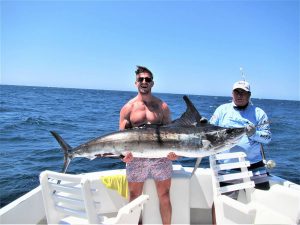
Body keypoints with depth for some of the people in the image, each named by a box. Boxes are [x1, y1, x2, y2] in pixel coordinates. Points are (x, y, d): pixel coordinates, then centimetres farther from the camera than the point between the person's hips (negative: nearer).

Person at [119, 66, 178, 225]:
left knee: (164, 196, 12)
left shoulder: (162, 106, 5)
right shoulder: (128, 108, 3)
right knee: (135, 197, 12)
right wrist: (126, 152, -18)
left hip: (161, 157, 1)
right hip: (136, 158, 0)